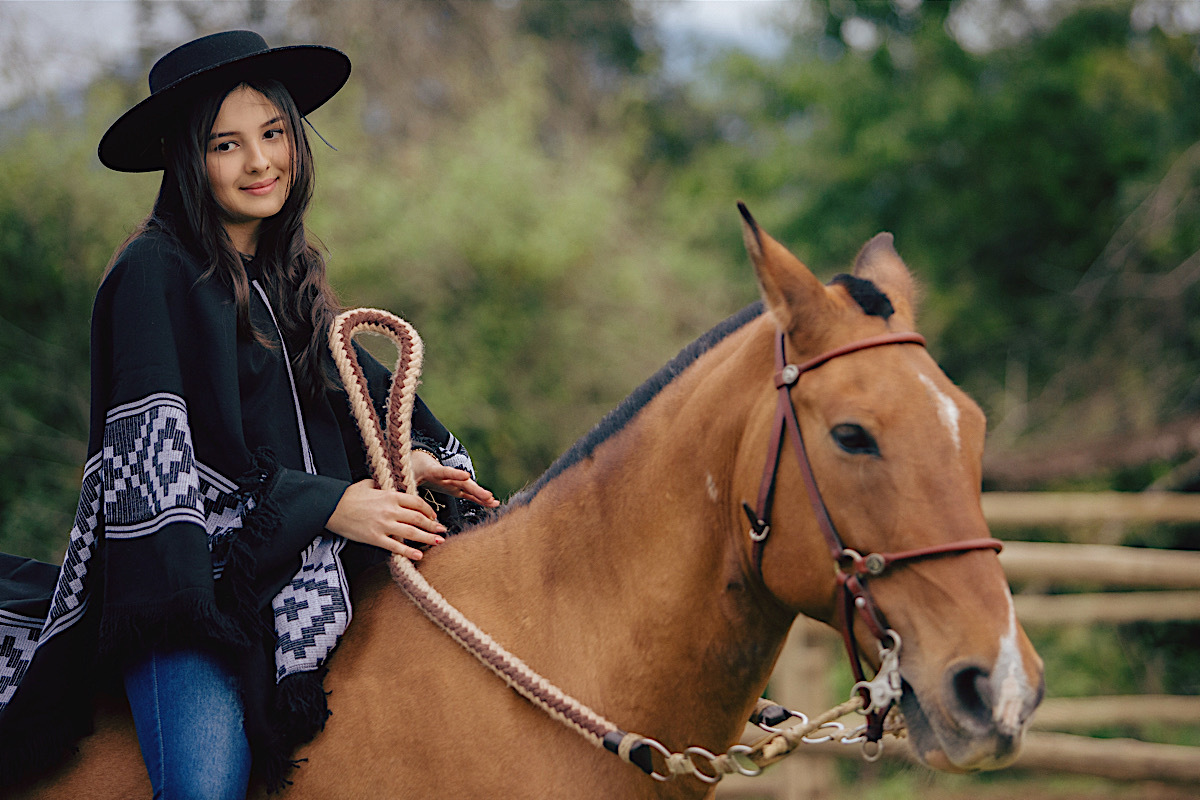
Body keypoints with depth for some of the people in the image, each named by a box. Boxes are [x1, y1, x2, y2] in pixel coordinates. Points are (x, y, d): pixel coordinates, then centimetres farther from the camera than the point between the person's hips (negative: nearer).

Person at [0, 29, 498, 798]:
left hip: (298, 579, 8)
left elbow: (359, 393, 21)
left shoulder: (288, 275, 18)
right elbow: (156, 450, -13)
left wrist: (405, 455, -3)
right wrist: (328, 504, -15)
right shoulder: (154, 274, -5)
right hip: (190, 576, -8)